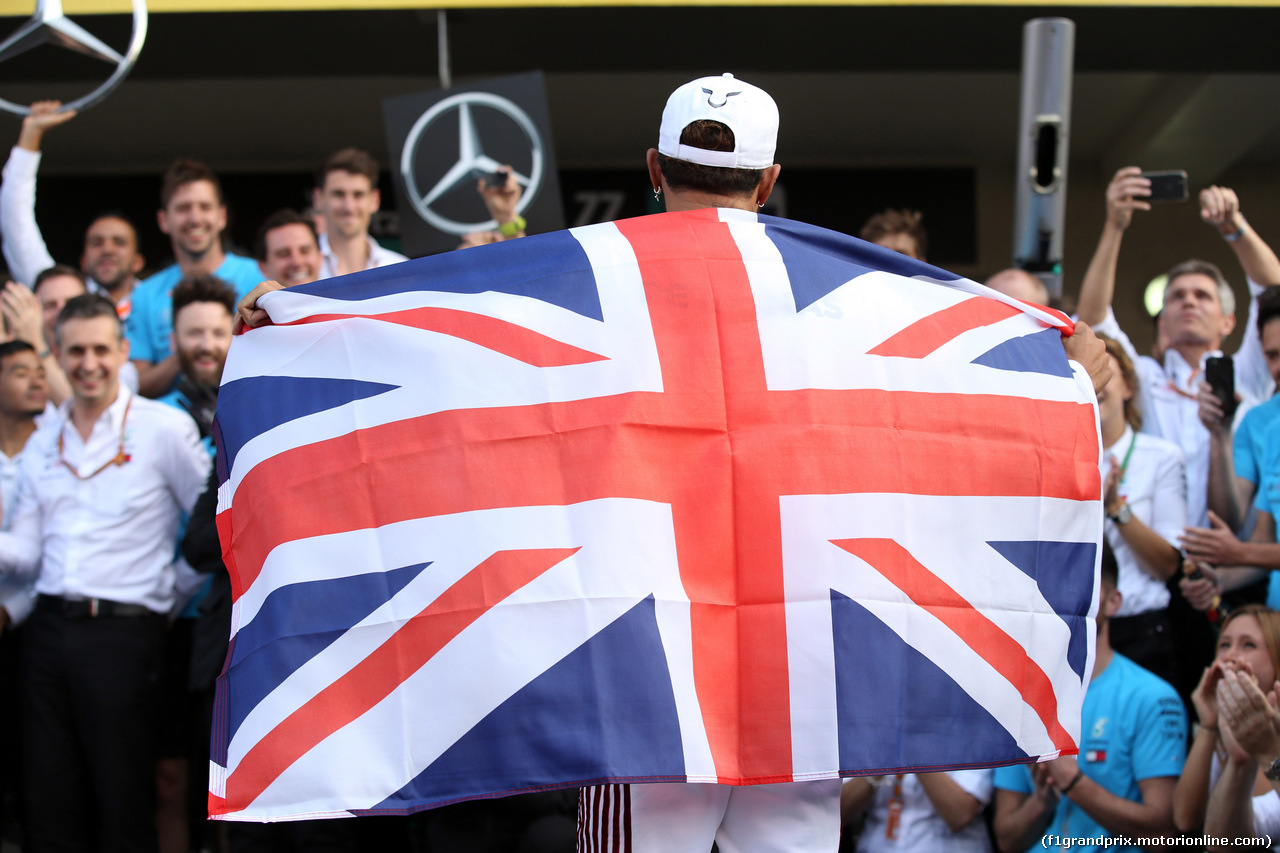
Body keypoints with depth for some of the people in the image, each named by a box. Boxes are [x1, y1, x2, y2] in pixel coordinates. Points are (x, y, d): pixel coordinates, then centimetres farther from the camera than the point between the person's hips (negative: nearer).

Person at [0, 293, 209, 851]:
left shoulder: (165, 429, -1)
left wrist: (175, 594, -2)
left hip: (123, 631, -5)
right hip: (50, 627, 5)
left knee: (123, 806, -2)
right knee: (51, 804, 7)